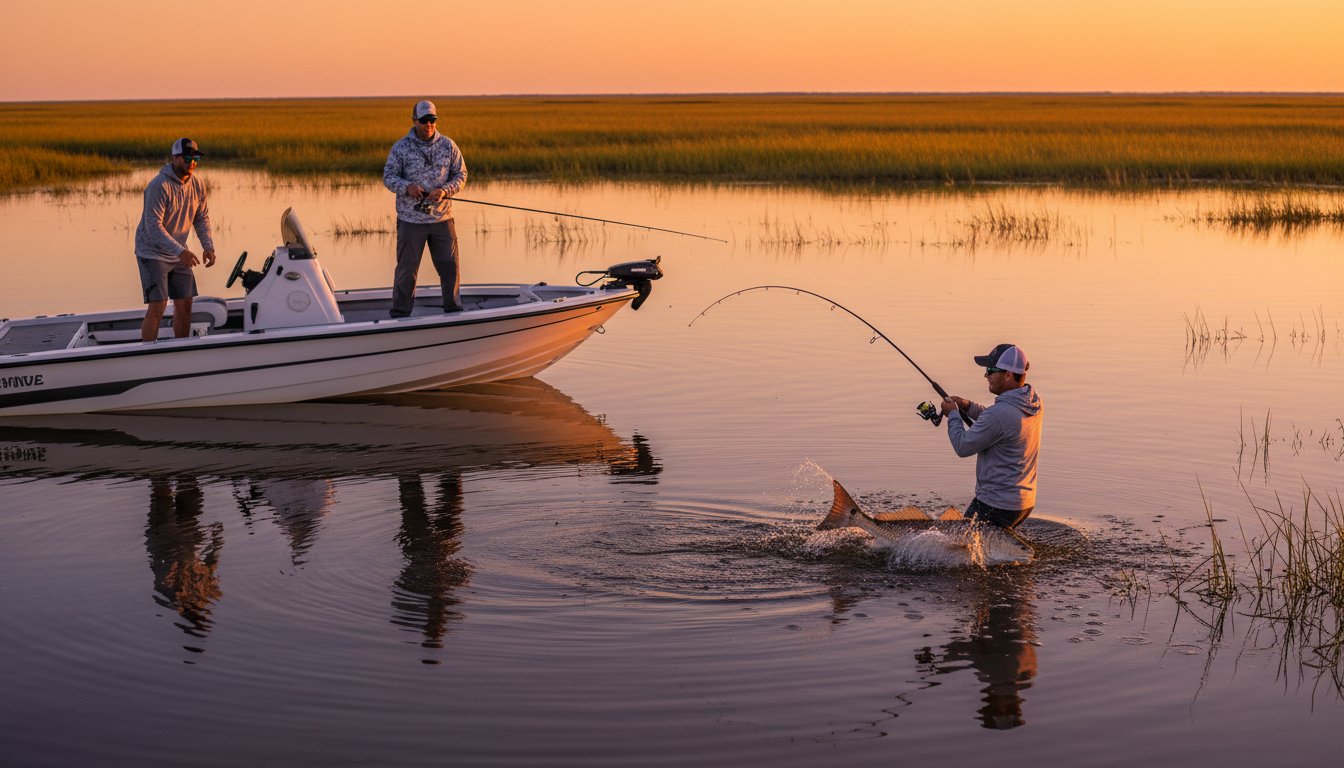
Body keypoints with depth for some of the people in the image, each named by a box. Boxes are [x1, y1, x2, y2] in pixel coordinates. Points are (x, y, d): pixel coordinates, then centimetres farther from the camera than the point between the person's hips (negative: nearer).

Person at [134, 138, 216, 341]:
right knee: (157, 306, -13)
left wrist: (208, 246, -7)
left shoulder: (197, 185, 1)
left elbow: (202, 217, 10)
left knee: (185, 305, 7)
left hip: (178, 254, 7)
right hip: (153, 252, -7)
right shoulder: (159, 186, -21)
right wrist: (180, 251, -34)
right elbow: (153, 227, -26)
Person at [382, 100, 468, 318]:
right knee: (407, 268, 2)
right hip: (410, 220, -2)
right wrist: (407, 187, -21)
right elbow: (388, 177, -1)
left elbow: (461, 175, 7)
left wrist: (445, 191, -12)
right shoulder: (401, 147, -2)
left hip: (442, 218, 2)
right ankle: (400, 314, 12)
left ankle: (454, 311, 21)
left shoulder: (448, 146, 4)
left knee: (449, 266, 6)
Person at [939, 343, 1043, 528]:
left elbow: (963, 447, -14)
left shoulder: (999, 413, -25)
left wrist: (953, 414, 2)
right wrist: (969, 407, 12)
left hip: (998, 506, -9)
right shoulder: (1034, 402, 3)